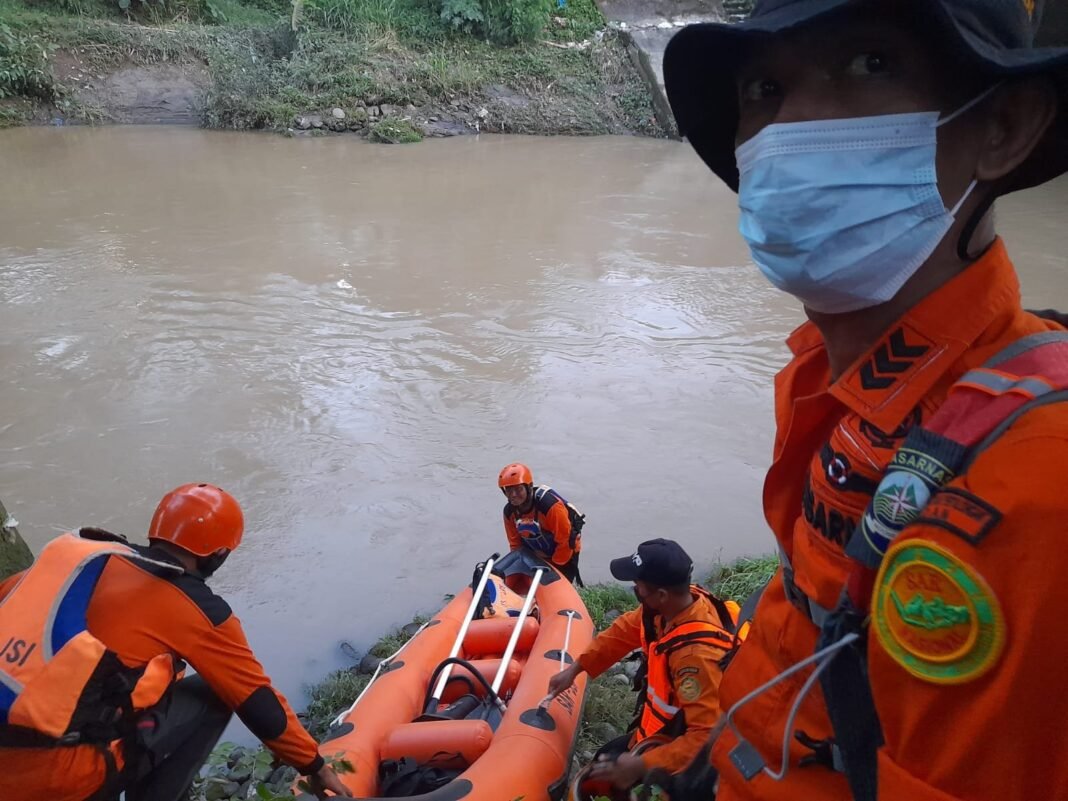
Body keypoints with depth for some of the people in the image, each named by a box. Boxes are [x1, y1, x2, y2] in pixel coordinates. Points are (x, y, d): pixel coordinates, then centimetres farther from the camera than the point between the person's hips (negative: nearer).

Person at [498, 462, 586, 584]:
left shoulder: (550, 505, -34)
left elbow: (565, 540, -25)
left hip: (565, 552, -6)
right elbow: (515, 543, 2)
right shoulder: (509, 512, -13)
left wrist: (555, 567, -15)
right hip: (538, 556, 6)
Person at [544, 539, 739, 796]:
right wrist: (575, 668, 1)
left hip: (680, 752, -8)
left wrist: (641, 766, -37)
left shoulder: (696, 653, -39)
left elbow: (707, 736, -38)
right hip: (663, 730, 8)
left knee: (595, 781, -4)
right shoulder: (667, 606, -15)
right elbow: (624, 631, 3)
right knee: (605, 761, 24)